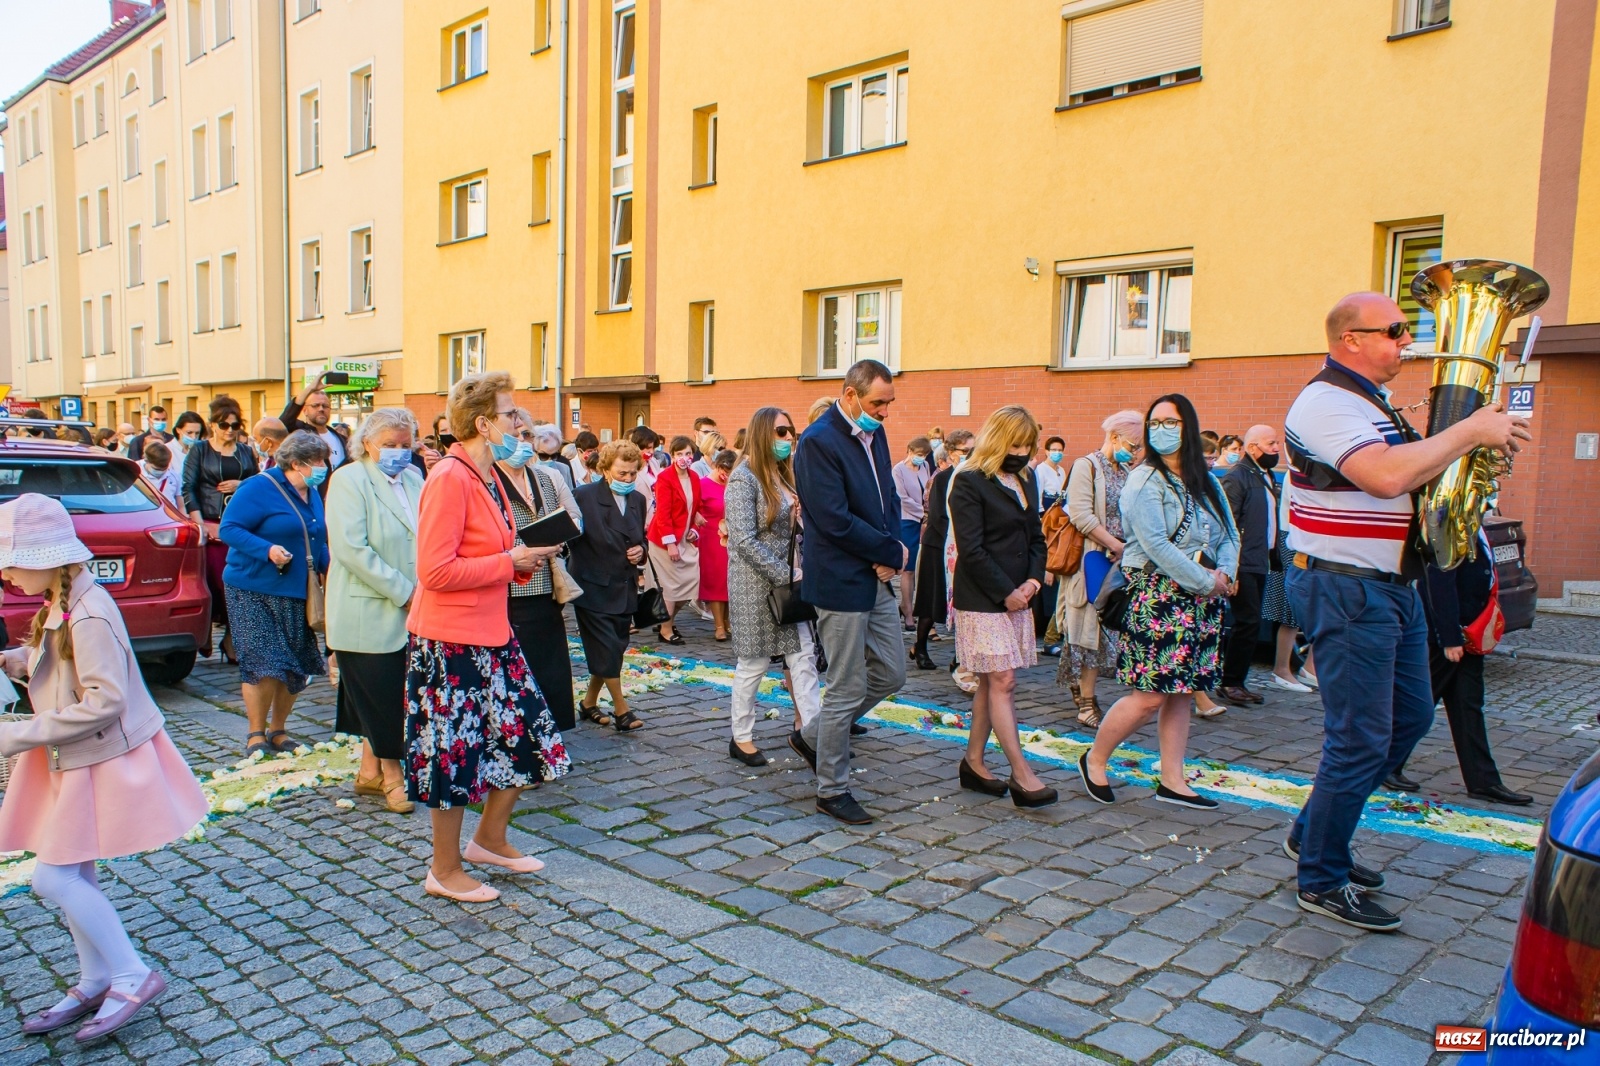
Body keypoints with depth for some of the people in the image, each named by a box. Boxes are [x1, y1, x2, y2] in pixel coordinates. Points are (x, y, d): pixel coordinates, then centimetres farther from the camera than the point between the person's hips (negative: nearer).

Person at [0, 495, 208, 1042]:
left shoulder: (87, 616, -24)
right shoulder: (62, 605, 5)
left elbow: (104, 701, -27)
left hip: (101, 762, -9)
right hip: (73, 759, 9)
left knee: (54, 878, -4)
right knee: (73, 875, 15)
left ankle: (133, 977, 8)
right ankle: (94, 985, 29)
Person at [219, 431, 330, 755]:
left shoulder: (312, 495, 12)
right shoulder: (259, 488, -11)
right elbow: (228, 528, -15)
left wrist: (329, 567, 3)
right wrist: (267, 550, -28)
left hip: (297, 594, 7)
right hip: (254, 591, -7)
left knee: (296, 666, 6)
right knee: (263, 664, -8)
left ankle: (278, 730, 22)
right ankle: (256, 734, 8)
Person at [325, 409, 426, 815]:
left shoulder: (414, 479, 13)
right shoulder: (348, 480, -7)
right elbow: (351, 548, -18)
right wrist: (402, 591, -18)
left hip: (413, 611, 6)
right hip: (370, 612, -6)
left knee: (390, 698, 12)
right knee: (381, 698, 1)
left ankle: (370, 771, 26)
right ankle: (392, 775, 15)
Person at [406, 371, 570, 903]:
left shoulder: (487, 478, 11)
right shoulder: (449, 479, -18)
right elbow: (435, 571, -23)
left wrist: (522, 559, 5)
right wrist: (508, 562, -17)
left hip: (491, 634, 9)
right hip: (450, 640, -9)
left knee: (525, 735, 14)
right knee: (454, 751, 3)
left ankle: (489, 839, 33)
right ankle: (445, 870, 21)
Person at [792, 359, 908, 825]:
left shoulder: (874, 434, 9)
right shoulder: (818, 442, -17)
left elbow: (889, 499, 12)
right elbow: (835, 521, -23)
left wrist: (891, 552, -6)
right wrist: (892, 551, -14)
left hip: (877, 578, 9)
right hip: (840, 581, -9)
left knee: (891, 673, 15)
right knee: (848, 689, 1)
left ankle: (812, 736, 32)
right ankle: (832, 789, 18)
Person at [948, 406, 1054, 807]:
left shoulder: (1026, 480, 14)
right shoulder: (969, 482, -10)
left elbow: (1036, 537, 17)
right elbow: (971, 550, -15)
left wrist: (1033, 580, 0)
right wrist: (1005, 593, -13)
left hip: (1016, 598, 8)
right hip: (983, 600, -7)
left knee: (992, 683, 10)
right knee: (1002, 681, -7)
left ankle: (973, 762, 19)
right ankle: (1021, 774, -4)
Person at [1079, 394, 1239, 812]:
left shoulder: (1206, 482, 13)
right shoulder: (1144, 482, -8)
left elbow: (1229, 535, 12)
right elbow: (1156, 545, -17)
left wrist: (1225, 573, -8)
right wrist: (1206, 581, -14)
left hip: (1202, 598, 7)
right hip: (1159, 595, -6)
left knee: (1181, 692, 10)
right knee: (1150, 696, -7)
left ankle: (1172, 781, 18)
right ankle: (1094, 759, 12)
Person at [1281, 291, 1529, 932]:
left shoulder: (1372, 403, 17)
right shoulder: (1327, 402, -16)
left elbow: (1409, 473, 24)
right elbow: (1387, 476, -31)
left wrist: (1473, 443, 8)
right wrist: (1471, 431, -19)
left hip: (1392, 586, 11)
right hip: (1344, 589, -11)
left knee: (1409, 718, 17)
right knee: (1360, 740, -5)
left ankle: (1313, 834, 29)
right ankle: (1322, 882, 9)